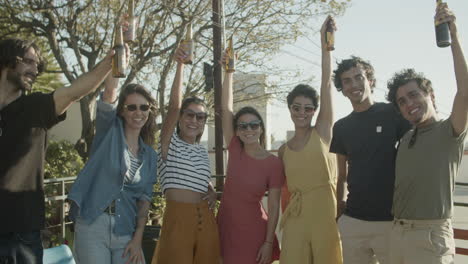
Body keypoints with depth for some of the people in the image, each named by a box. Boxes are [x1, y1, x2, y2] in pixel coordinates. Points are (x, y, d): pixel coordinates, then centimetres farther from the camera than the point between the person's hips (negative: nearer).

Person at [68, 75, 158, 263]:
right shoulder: (109, 130, 1)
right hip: (92, 224, -3)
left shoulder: (150, 155, 10)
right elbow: (110, 91, -15)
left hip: (126, 230, 4)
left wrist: (138, 239, -2)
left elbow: (144, 199, 7)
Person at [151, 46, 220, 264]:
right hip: (178, 218, -5)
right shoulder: (170, 142, 2)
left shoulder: (203, 151, 18)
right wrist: (180, 65, -17)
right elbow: (174, 105, -12)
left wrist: (212, 193, 7)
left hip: (205, 219, 5)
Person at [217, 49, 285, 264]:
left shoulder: (274, 163, -9)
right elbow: (226, 107, -7)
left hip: (253, 230, -3)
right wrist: (229, 71, -13)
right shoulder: (235, 150, -2)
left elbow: (273, 206, -7)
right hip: (226, 226, 3)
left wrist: (269, 242, -9)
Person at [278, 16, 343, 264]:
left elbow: (327, 83, -7)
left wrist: (324, 41, -11)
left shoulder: (323, 132, 0)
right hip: (294, 217, 3)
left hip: (325, 214, -3)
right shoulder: (283, 150, 10)